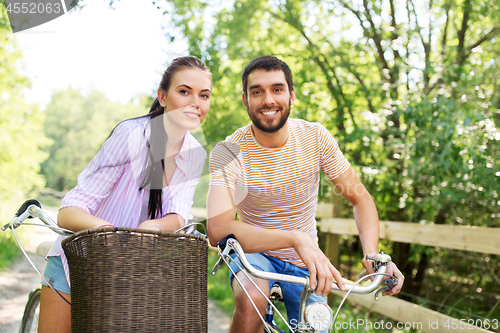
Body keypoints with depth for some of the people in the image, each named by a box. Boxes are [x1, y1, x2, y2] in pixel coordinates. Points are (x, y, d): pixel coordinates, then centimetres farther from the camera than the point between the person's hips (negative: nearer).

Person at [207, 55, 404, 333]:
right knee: (251, 300, -33)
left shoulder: (315, 137, -13)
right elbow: (218, 229, -35)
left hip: (306, 262, 3)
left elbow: (359, 198, -7)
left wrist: (372, 254, -27)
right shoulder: (228, 153, -22)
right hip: (256, 253, -3)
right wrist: (297, 239, -47)